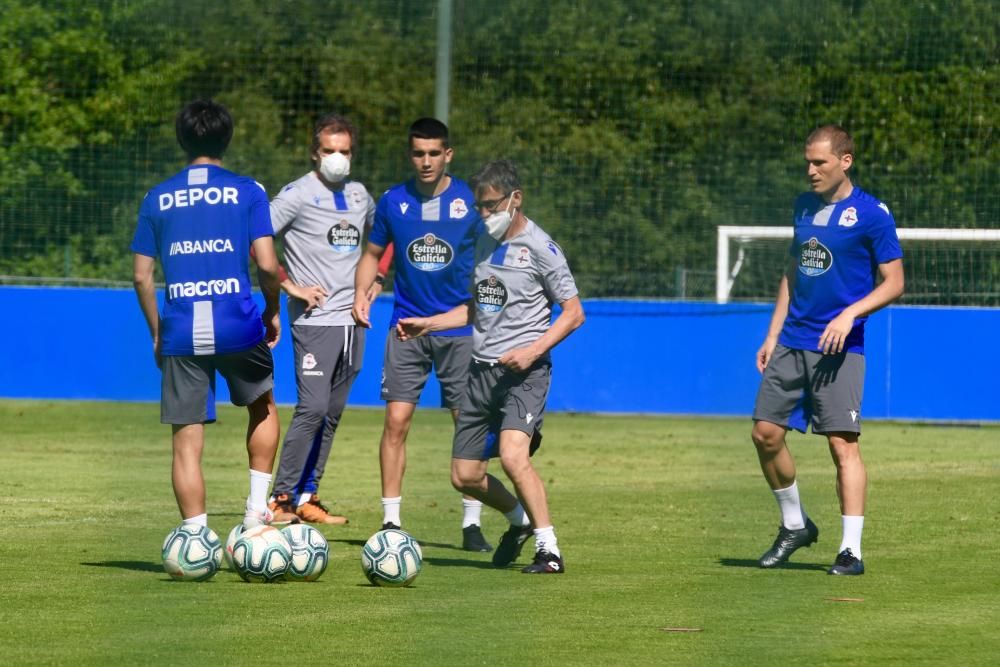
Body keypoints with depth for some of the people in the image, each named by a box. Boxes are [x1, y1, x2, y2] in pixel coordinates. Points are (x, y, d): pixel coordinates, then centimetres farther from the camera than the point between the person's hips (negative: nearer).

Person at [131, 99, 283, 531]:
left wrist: (156, 334, 16)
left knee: (186, 442, 3)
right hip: (237, 326, -1)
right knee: (263, 408, 25)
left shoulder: (157, 198, 8)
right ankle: (257, 508, 18)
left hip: (180, 334, 1)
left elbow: (142, 276, 6)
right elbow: (266, 264, -6)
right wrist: (272, 311, 11)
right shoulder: (247, 192, 1)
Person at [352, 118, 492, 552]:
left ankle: (472, 523, 7)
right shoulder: (393, 202, 3)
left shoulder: (470, 201, -2)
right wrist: (360, 293, -2)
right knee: (396, 421, -6)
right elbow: (373, 253, 15)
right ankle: (391, 520, 1)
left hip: (460, 328, -1)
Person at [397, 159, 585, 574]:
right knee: (465, 476, 7)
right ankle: (520, 520, 34)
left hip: (524, 372, -7)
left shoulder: (539, 248, -8)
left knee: (512, 456, -28)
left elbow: (573, 313, -8)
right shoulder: (485, 243, 14)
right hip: (482, 369, 8)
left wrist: (534, 350, -19)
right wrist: (428, 324, 16)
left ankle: (549, 551, -19)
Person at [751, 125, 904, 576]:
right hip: (792, 343, 7)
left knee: (843, 442, -11)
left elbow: (894, 283, -6)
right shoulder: (804, 207, 13)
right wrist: (773, 335, 16)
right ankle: (794, 525, 21)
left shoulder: (871, 214, -7)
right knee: (766, 432, 2)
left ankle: (851, 550, -10)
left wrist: (850, 314, -20)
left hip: (839, 347, -7)